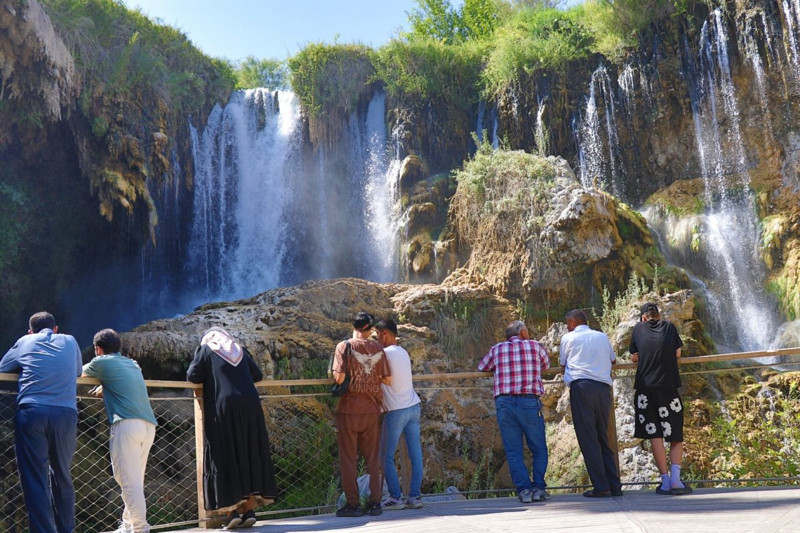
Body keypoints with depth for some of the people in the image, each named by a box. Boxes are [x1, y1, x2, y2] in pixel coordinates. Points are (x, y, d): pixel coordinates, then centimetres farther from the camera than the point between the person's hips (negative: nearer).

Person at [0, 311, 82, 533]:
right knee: (62, 476, 15)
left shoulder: (24, 342, 18)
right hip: (65, 414, 2)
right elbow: (78, 372, 34)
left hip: (31, 412, -1)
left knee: (34, 479, 0)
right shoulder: (70, 341, 21)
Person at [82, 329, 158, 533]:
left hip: (127, 424, -7)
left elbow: (82, 372, 28)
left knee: (129, 481, -7)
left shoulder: (102, 362, 8)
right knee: (135, 479, 13)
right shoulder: (133, 364, 24)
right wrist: (104, 388, 44)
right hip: (148, 424, 7)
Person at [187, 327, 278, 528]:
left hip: (223, 408, -3)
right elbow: (257, 375, 21)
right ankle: (249, 510, 3)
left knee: (226, 458, 0)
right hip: (250, 406, 4)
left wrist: (209, 377, 21)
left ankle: (234, 510, -5)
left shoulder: (205, 349, 11)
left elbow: (192, 376, 2)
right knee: (250, 455, 7)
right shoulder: (240, 350, 21)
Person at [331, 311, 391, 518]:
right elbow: (388, 380, 3)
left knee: (348, 458, 5)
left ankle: (352, 504, 7)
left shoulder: (345, 346, -8)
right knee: (373, 457, 11)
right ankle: (375, 502, 13)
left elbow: (339, 378, -15)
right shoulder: (378, 348, 2)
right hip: (372, 408, 3)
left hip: (349, 408, -3)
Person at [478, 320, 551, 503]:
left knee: (513, 451, 6)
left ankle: (524, 489, -2)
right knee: (539, 449, 11)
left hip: (504, 404, 2)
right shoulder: (534, 346, 9)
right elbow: (546, 364, 27)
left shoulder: (497, 349, 13)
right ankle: (539, 487, 4)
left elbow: (482, 367, 27)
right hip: (529, 403, -1)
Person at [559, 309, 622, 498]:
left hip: (581, 386, -4)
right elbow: (613, 360, 33)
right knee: (604, 438, 11)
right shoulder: (602, 336, 20)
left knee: (588, 438, -3)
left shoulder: (568, 338, 10)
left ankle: (601, 487, -7)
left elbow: (562, 363, 21)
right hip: (604, 388, 4)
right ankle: (614, 485, 8)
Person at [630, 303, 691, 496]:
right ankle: (675, 478, -9)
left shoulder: (638, 329, 7)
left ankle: (665, 481, -3)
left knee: (654, 435, 2)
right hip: (669, 386, 0)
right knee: (675, 435, 7)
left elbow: (634, 357, 11)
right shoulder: (669, 327, 8)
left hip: (645, 387, 0)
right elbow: (678, 353, 13)